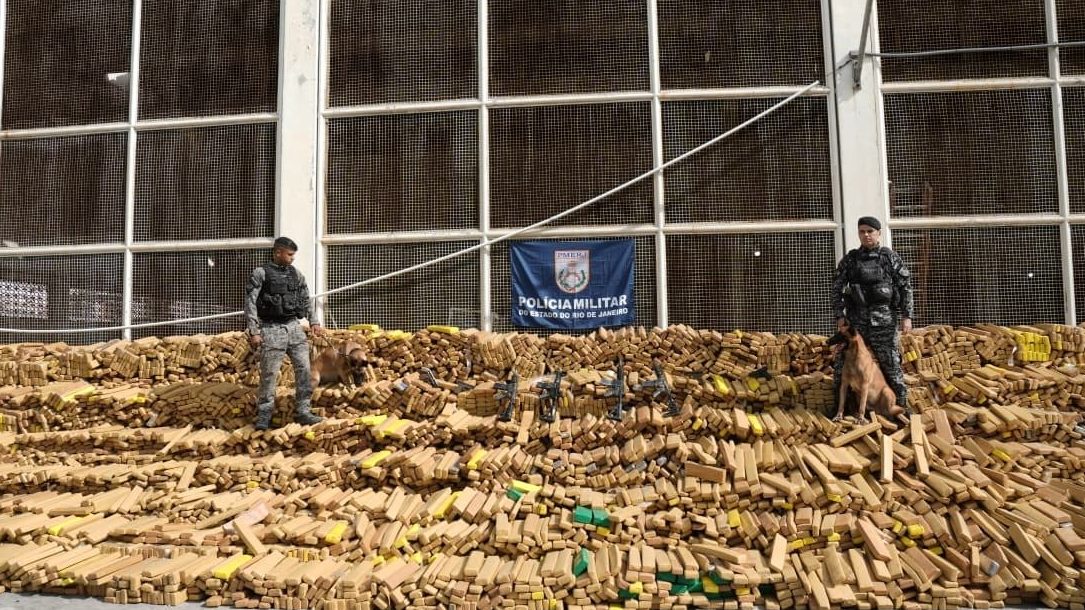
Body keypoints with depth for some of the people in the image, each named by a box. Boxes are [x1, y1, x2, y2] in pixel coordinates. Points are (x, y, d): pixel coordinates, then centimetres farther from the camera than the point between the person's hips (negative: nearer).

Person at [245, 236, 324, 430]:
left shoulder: (296, 274, 10)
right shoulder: (260, 273, -3)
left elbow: (305, 300, 19)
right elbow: (250, 304, -6)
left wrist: (314, 322, 9)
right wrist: (254, 331, -11)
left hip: (294, 327, 4)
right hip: (272, 330, -4)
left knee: (304, 369, -1)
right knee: (269, 374, 0)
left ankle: (302, 412, 7)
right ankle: (263, 416, 12)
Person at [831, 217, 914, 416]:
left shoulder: (890, 258, 3)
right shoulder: (849, 259, 6)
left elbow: (905, 287, 3)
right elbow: (837, 288, 7)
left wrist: (906, 316, -2)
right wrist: (839, 316, 0)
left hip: (884, 320, -2)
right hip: (855, 319, 2)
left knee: (890, 362, 3)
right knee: (842, 363, 2)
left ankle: (901, 402, 18)